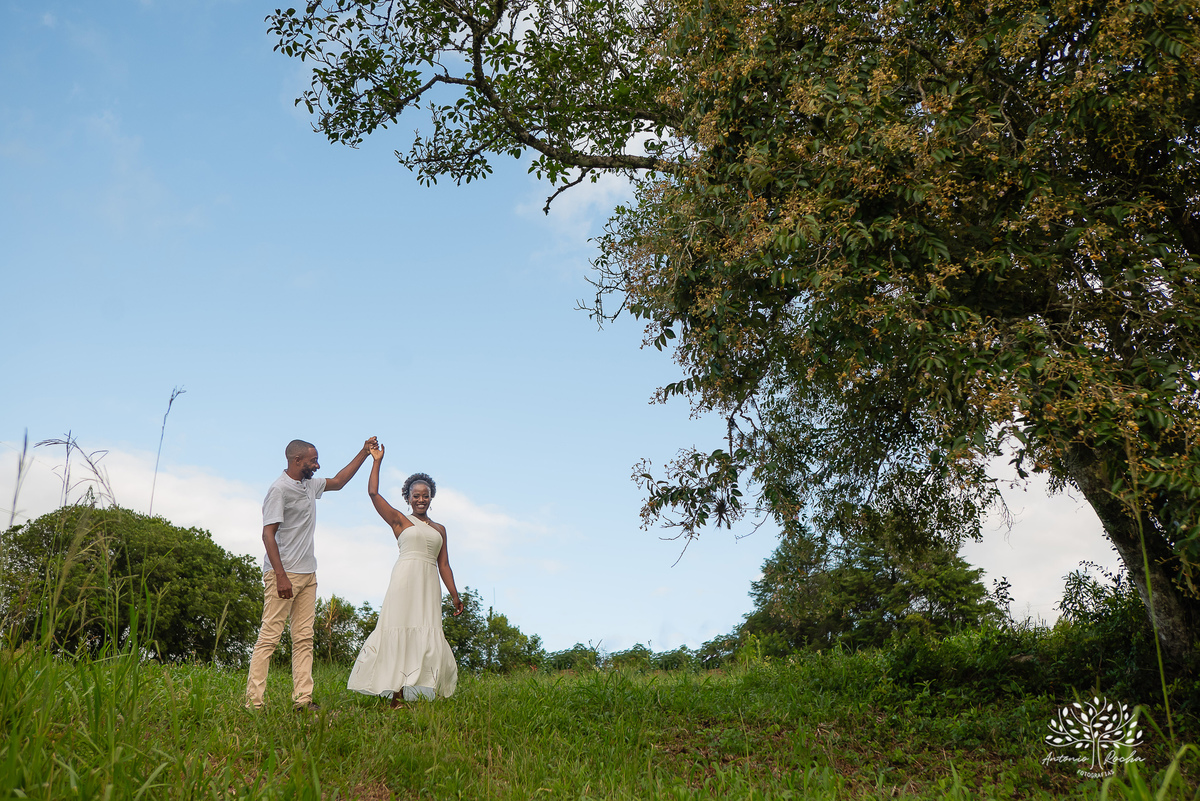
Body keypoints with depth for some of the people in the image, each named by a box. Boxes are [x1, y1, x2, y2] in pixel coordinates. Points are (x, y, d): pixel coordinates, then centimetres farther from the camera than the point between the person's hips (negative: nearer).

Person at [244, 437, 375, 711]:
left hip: (308, 575, 9)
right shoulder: (280, 489, -11)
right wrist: (281, 576, -21)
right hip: (284, 574, -9)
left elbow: (338, 481, 33)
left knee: (304, 638, 5)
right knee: (269, 636, -8)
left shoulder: (310, 485, 14)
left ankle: (302, 699, 6)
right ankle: (254, 701, -5)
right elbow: (268, 534, -15)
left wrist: (364, 453, 29)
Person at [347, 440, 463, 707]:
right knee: (400, 630, -9)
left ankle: (420, 690, -1)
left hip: (430, 585, 4)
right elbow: (373, 493, 1)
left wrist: (455, 595, 13)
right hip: (405, 578, -4)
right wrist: (377, 461, 4)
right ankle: (396, 692, -9)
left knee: (428, 633, -3)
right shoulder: (399, 520, 10)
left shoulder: (439, 529, 19)